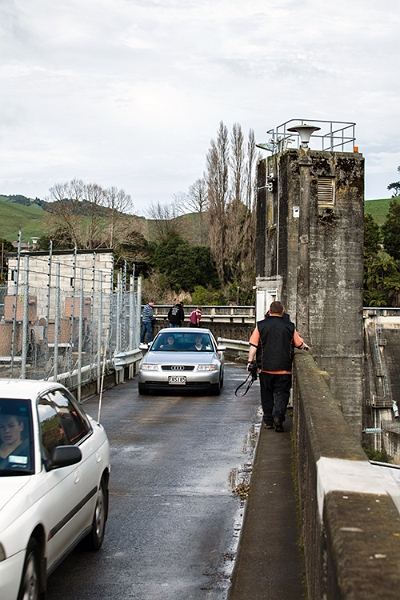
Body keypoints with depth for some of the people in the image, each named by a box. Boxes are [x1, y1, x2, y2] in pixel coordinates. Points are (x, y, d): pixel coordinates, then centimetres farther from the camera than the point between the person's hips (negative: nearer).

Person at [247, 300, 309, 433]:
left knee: (267, 394, 12)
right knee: (281, 393, 2)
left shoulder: (261, 326, 0)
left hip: (265, 367, 1)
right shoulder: (290, 326, 1)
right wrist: (305, 346, 34)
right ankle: (278, 415, -20)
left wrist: (250, 361, 2)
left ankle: (268, 420, 16)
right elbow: (299, 344, 13)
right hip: (284, 368, -1)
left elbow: (253, 346, -3)